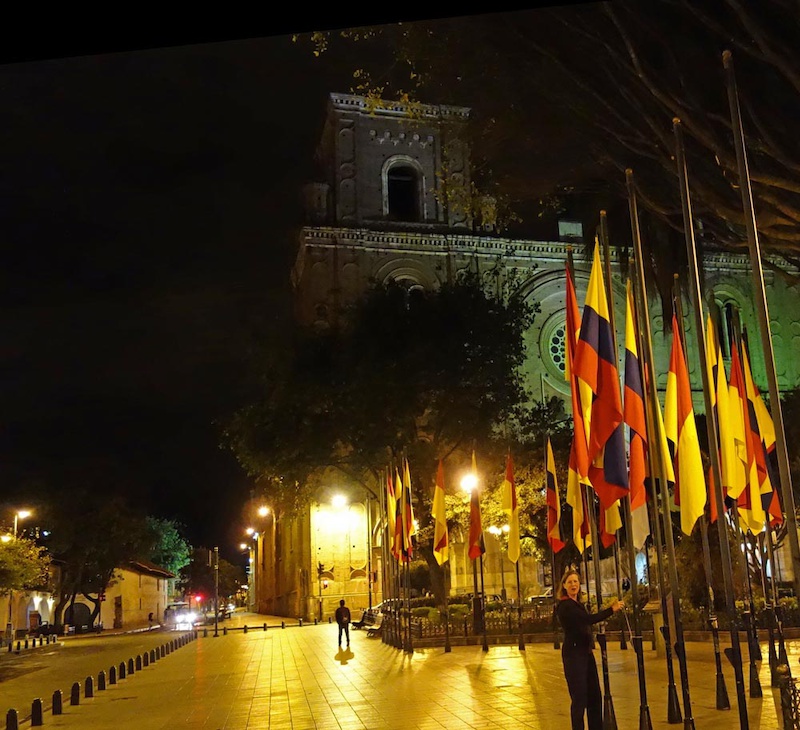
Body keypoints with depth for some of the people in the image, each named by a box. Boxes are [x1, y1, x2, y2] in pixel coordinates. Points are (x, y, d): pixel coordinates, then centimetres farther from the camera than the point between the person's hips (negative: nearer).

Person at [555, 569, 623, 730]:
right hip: (573, 654, -9)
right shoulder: (565, 606, -15)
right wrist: (611, 610, -24)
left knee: (594, 696, 13)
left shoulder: (578, 604, 14)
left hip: (586, 652, 9)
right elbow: (589, 619, -26)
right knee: (579, 698, -6)